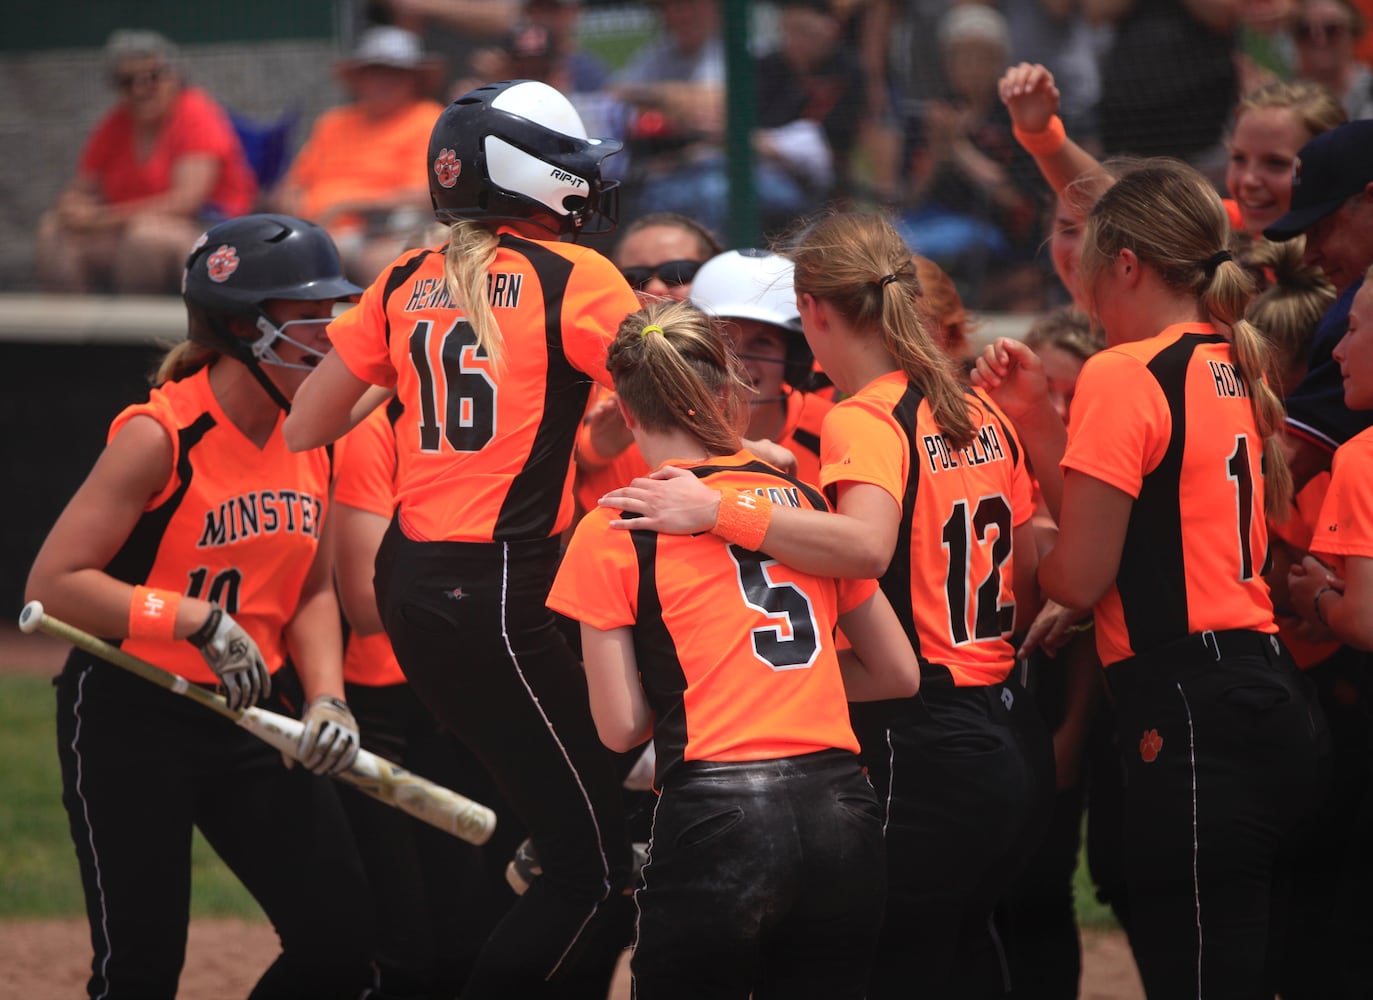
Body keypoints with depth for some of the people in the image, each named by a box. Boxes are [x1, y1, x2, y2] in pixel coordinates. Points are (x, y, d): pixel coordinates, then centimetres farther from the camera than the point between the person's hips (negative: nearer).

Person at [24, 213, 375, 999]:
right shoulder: (162, 437, -17)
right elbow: (54, 583, -21)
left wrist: (327, 697, -5)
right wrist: (199, 620, -26)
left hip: (252, 714, 7)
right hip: (130, 719, -7)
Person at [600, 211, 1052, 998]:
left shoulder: (863, 422, -13)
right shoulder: (982, 417, 11)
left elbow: (865, 545, -33)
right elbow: (1031, 585, 16)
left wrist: (715, 513, -33)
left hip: (923, 752, -8)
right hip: (1013, 745, 8)